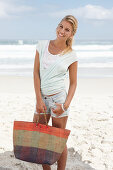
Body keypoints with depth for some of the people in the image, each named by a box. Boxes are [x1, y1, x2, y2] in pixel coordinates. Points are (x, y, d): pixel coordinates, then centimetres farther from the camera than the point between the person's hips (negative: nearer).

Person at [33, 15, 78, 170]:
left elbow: (73, 83, 0)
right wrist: (38, 99, -6)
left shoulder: (71, 55, -3)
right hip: (42, 97, 4)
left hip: (59, 97, -3)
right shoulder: (42, 45, 2)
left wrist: (66, 105, -12)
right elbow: (36, 73, 0)